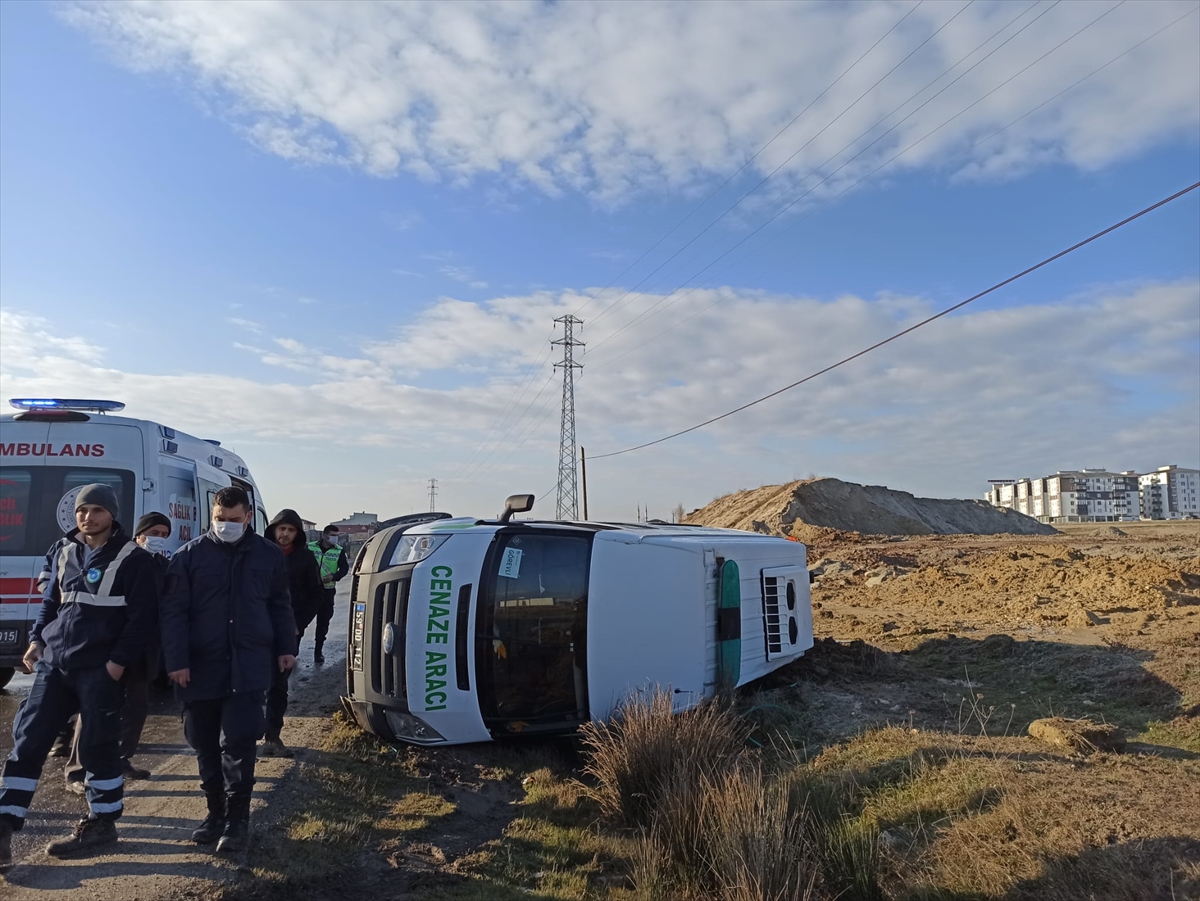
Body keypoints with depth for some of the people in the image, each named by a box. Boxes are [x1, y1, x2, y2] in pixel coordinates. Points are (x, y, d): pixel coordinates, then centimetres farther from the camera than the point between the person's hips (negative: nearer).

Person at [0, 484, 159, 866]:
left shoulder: (132, 558, -8)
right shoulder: (63, 551, 10)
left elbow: (143, 616, -11)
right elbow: (50, 601, 20)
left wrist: (119, 661, -16)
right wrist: (37, 639, 7)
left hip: (100, 668, -5)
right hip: (54, 662, 6)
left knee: (98, 746, 2)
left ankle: (101, 823, 16)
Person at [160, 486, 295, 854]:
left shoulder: (268, 555, 5)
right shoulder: (190, 555, -1)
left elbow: (280, 605, 13)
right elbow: (174, 611, -3)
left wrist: (285, 648, 9)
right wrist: (177, 660, -8)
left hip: (248, 667, -1)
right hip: (201, 667, 1)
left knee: (238, 743, -5)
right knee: (205, 745, 11)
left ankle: (237, 819, 8)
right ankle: (216, 811, 28)